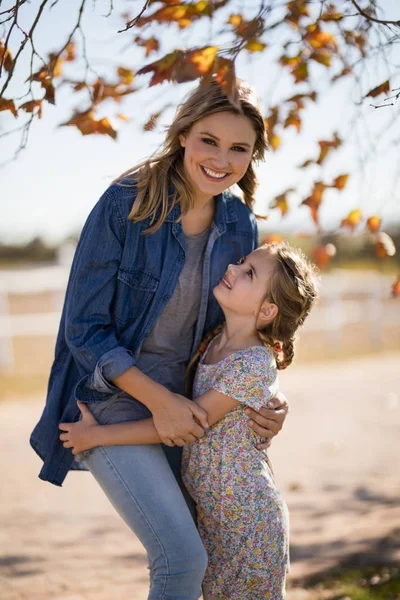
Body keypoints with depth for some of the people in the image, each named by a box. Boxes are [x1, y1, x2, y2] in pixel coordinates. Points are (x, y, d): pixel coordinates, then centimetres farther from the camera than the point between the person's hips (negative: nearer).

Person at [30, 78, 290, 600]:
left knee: (221, 551, 12)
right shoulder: (125, 204, -15)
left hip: (185, 405, 6)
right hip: (112, 399, -6)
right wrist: (158, 399, -19)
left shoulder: (240, 226, 0)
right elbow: (84, 327, -14)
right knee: (183, 558, -16)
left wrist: (268, 396, -6)